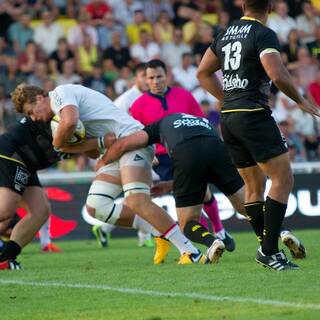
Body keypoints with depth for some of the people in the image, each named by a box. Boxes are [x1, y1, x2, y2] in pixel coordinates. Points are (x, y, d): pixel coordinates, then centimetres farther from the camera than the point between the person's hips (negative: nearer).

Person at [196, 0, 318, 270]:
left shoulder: (226, 35, 14)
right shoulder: (264, 35, -9)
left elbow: (203, 73, 23)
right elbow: (278, 75, -20)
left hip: (228, 117, 8)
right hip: (254, 116, -8)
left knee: (254, 185, 15)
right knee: (283, 179, -6)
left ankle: (267, 249, 17)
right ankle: (269, 250, -12)